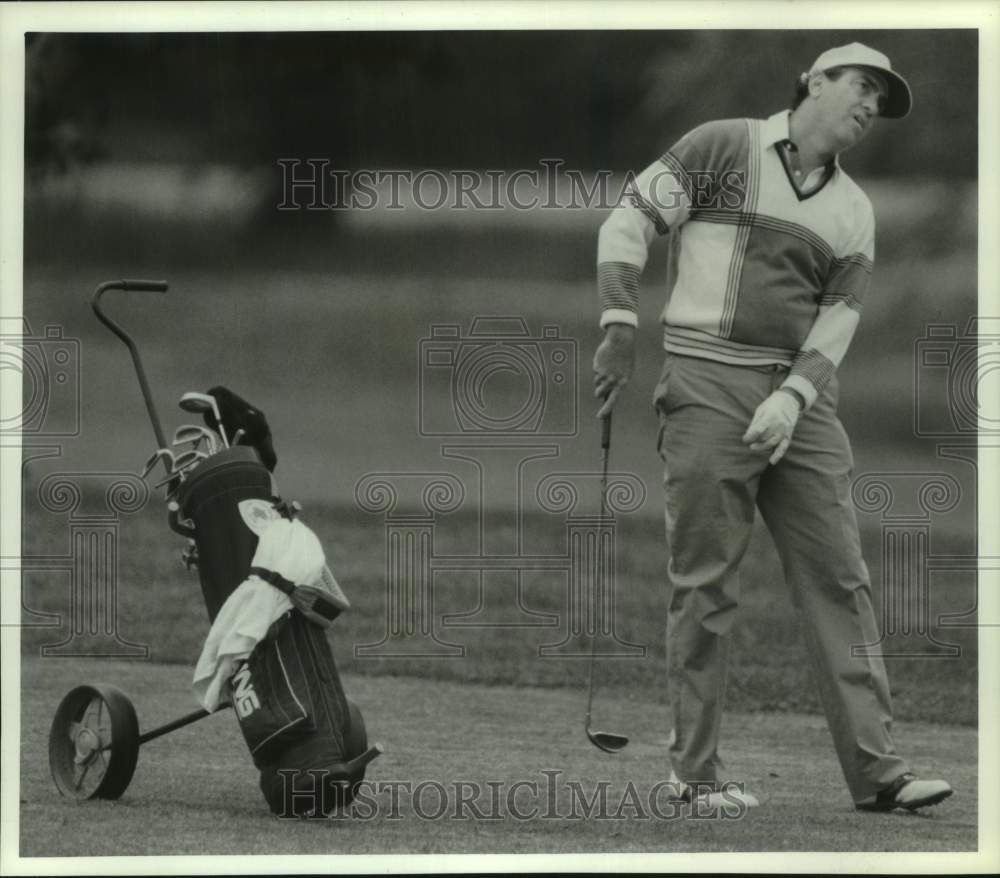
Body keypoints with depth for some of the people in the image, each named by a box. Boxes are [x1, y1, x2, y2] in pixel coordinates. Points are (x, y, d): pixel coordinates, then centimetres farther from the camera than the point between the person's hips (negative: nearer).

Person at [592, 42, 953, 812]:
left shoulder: (855, 211, 14)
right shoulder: (725, 148, 1)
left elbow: (838, 316, 5)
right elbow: (629, 220, -1)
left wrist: (791, 399, -12)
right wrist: (622, 329, -11)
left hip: (804, 397, 5)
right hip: (708, 387, -5)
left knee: (839, 579, 0)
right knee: (706, 585, -3)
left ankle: (876, 769, 0)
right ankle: (696, 773, 3)